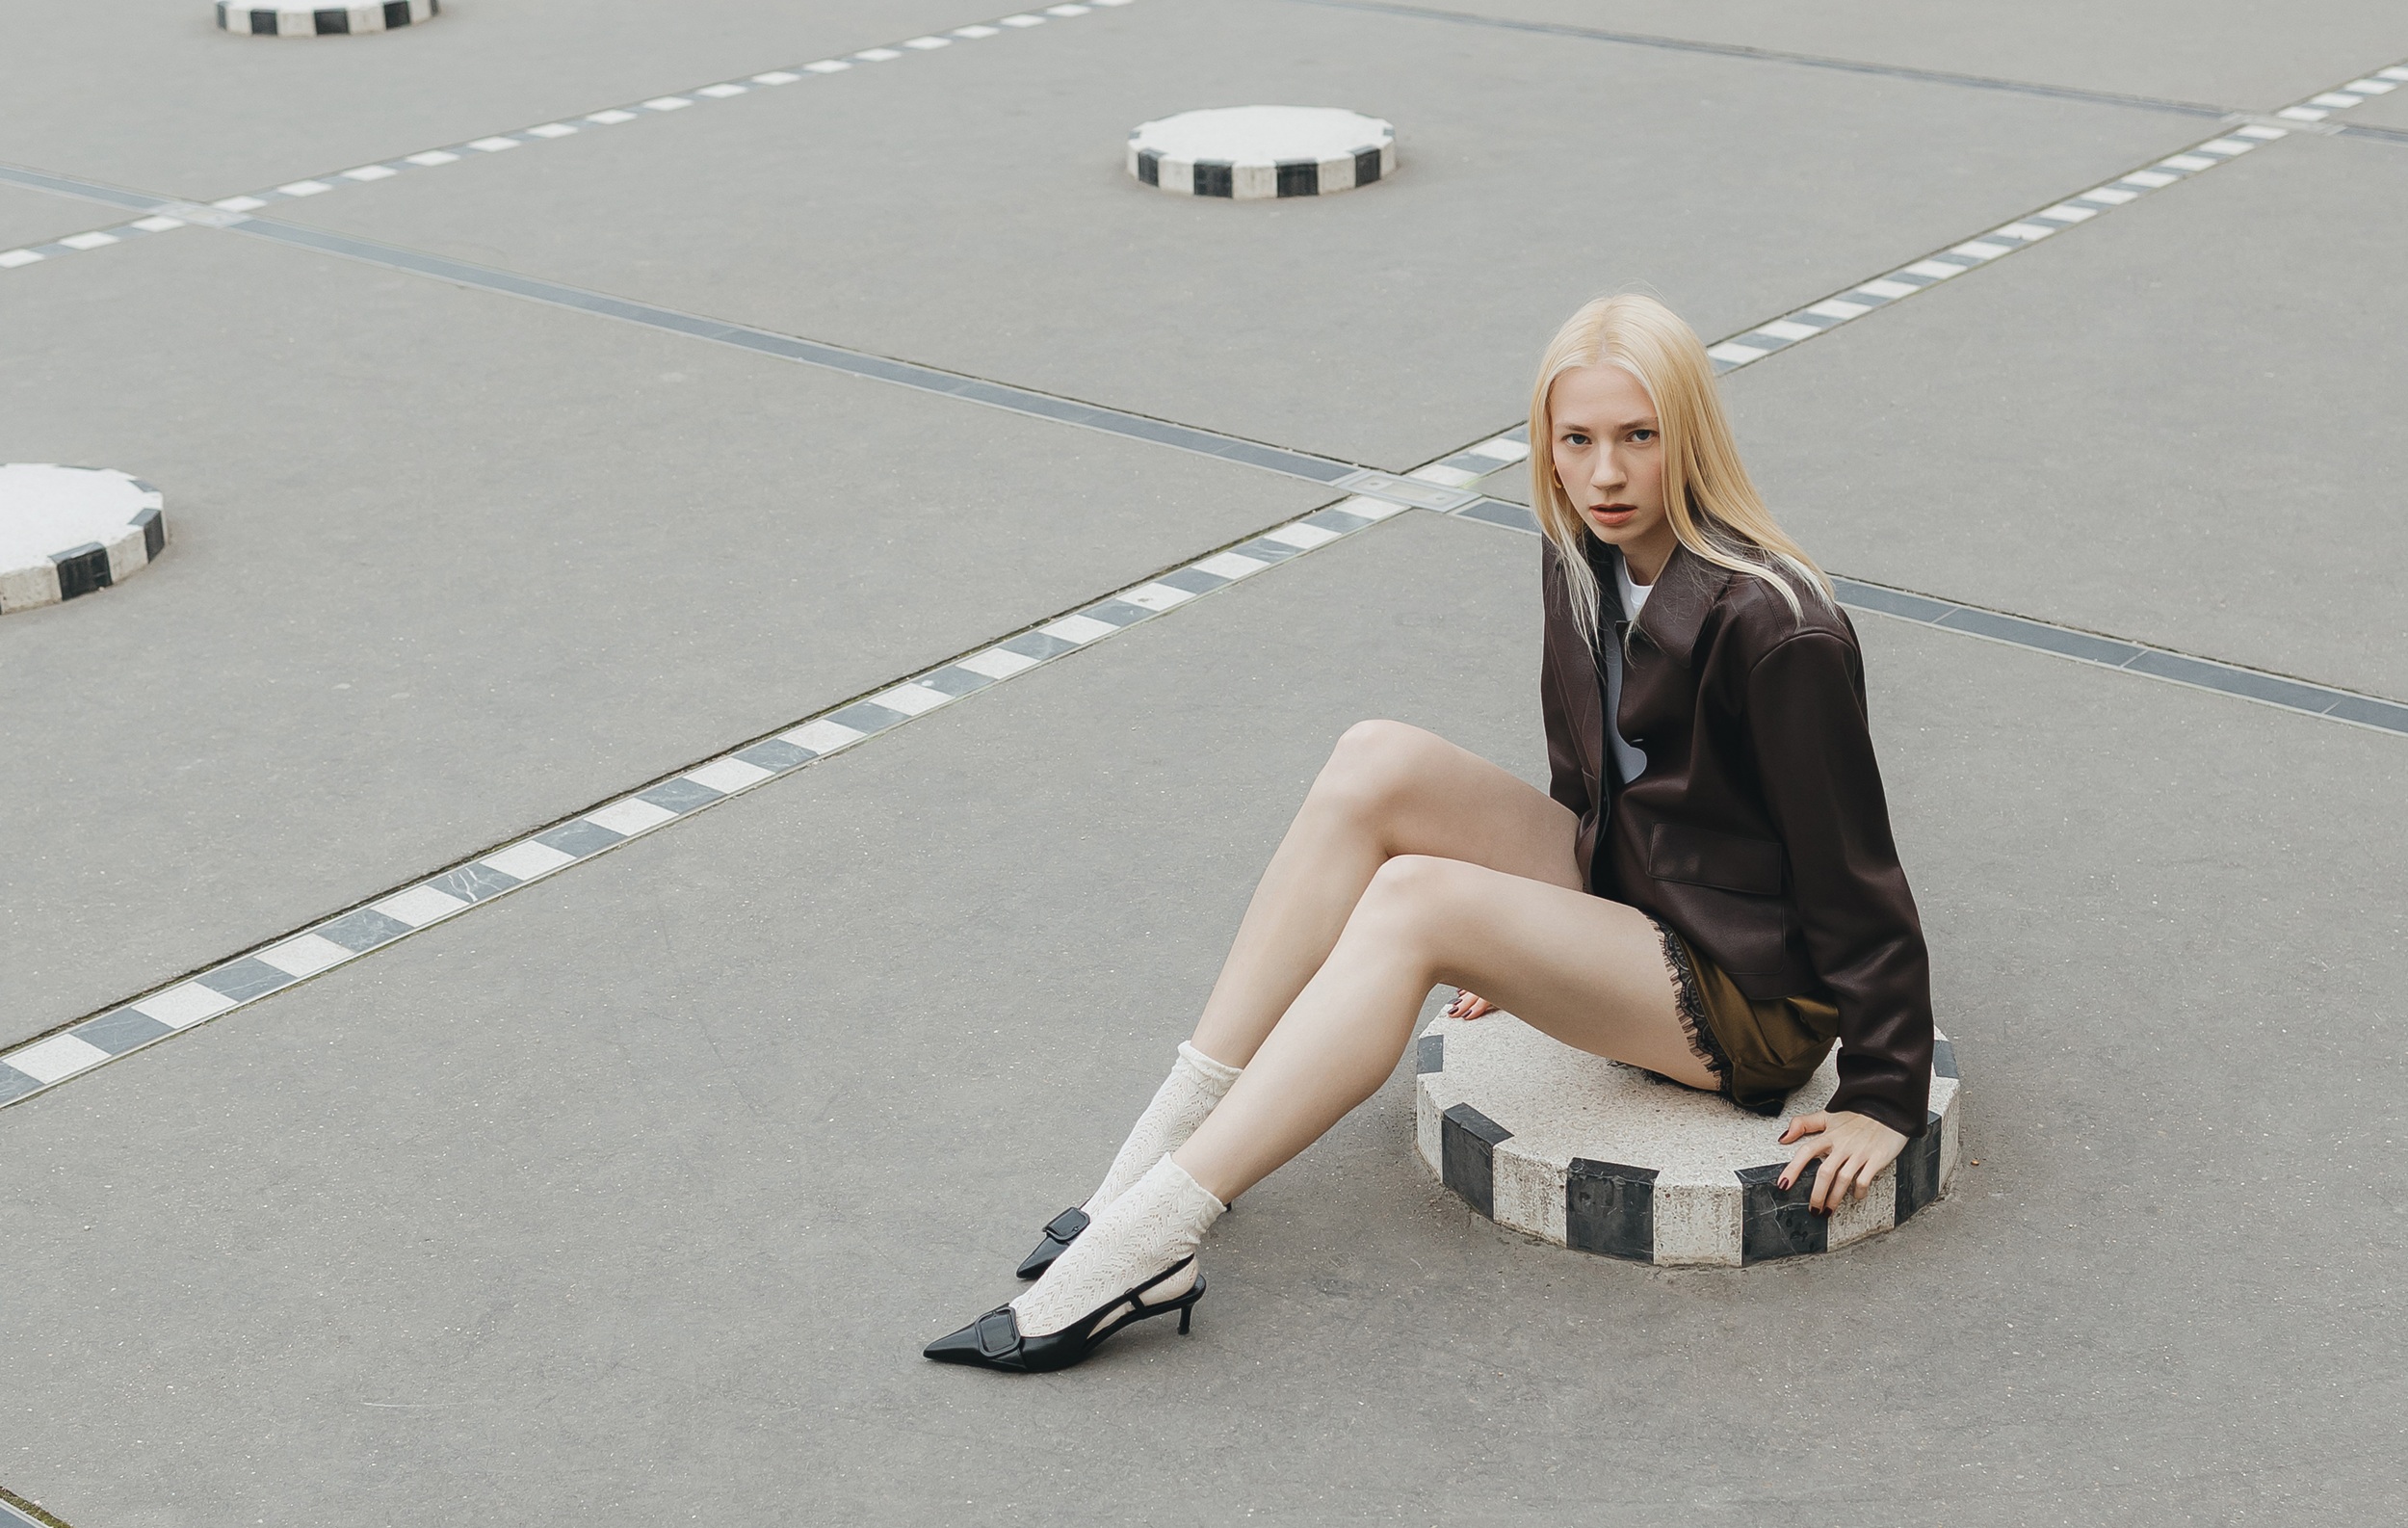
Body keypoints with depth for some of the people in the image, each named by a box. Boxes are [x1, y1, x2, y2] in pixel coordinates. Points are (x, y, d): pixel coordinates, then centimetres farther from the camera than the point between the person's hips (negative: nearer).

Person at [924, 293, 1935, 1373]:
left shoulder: (1774, 631, -22)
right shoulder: (1579, 563, 2)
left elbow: (1855, 873, -16)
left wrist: (1885, 1101, -13)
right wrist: (1528, 940, 24)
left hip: (1748, 1000, -8)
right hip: (1619, 891, 8)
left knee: (1412, 899, -29)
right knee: (1375, 763, -15)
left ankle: (1150, 1242, -30)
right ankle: (1173, 1140, -15)